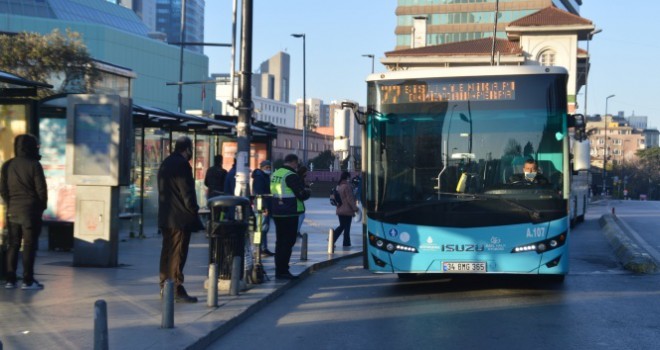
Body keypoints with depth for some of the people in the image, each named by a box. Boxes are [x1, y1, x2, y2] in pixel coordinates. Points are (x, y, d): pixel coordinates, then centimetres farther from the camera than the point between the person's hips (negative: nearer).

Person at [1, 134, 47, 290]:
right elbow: (41, 189, -9)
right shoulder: (34, 165, -10)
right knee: (29, 245, -1)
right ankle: (27, 280, -2)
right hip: (30, 210, -5)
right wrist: (42, 206, 5)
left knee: (13, 245, 10)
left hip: (13, 210, 5)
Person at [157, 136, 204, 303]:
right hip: (180, 217, -9)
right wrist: (194, 212, -9)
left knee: (167, 252, 14)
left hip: (166, 217, 9)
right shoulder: (182, 164, -14)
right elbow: (187, 193, -16)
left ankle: (165, 287, 19)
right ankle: (177, 290, -6)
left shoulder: (165, 164, 15)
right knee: (178, 254, -7)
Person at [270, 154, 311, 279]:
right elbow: (302, 195, -19)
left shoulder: (275, 174, 11)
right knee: (288, 242, -4)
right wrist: (307, 192, 5)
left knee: (280, 241, 15)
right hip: (289, 214, -8)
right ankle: (282, 271, -5)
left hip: (277, 213, 8)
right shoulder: (292, 176, -16)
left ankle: (279, 270, 20)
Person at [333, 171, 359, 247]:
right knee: (347, 228, 2)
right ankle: (346, 244, 9)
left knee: (341, 226, 17)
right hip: (347, 210, -8)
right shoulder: (347, 186, -17)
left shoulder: (339, 186, 9)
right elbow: (350, 199, -17)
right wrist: (355, 208, -9)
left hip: (339, 210, 8)